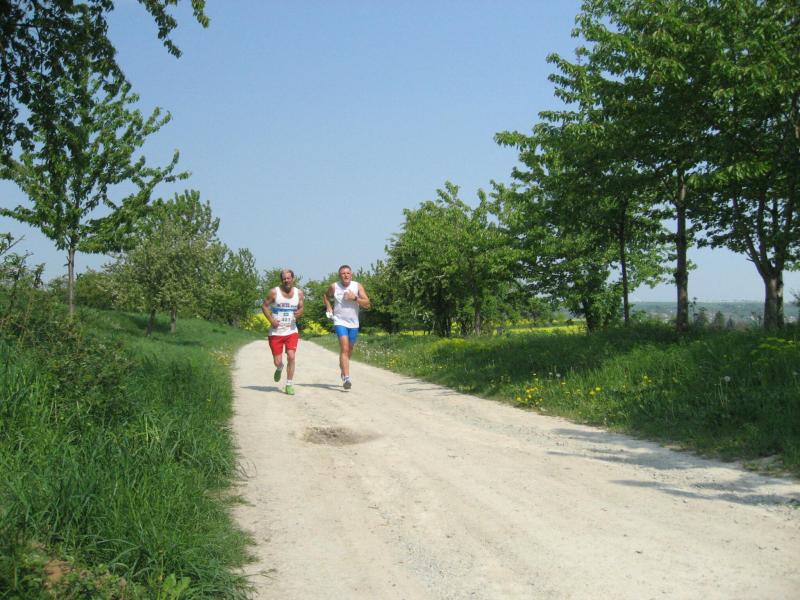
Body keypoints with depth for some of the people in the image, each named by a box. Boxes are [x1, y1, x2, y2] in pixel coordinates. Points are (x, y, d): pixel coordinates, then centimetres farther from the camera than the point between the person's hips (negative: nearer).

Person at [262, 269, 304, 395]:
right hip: (276, 332, -1)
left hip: (291, 331, 1)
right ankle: (279, 368, 40)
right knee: (277, 361, 0)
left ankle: (289, 385, 0)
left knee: (291, 356, -14)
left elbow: (301, 307, 13)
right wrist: (271, 319, -13)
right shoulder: (274, 292, -6)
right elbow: (264, 306, 1)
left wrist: (299, 312, -11)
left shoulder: (299, 293, 3)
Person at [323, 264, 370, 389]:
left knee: (349, 349, 18)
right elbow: (326, 296, 19)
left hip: (353, 323, 3)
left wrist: (355, 298, -22)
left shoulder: (358, 286, -4)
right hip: (340, 322, -3)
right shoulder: (334, 287, -3)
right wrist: (329, 308, 5)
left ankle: (342, 367, 47)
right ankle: (346, 378, -23)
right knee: (344, 348, -18)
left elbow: (367, 304, -9)